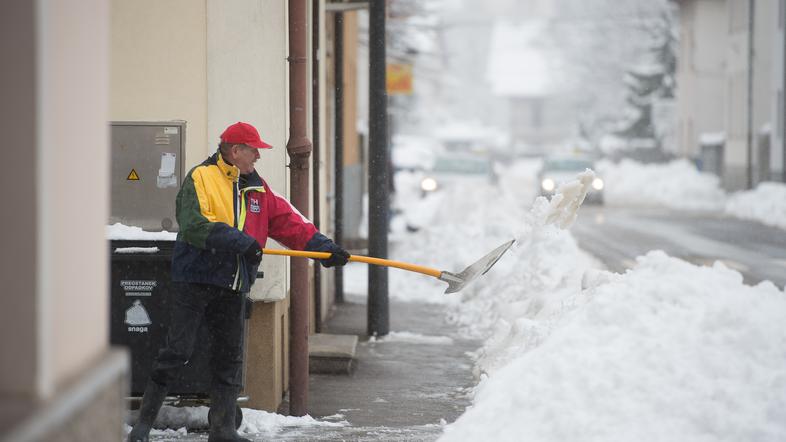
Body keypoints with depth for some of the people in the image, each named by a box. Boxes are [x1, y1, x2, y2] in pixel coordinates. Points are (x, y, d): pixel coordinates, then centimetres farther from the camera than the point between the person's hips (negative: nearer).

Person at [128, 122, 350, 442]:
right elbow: (193, 226, -20)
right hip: (195, 280, -7)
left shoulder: (256, 188, 14)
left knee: (229, 358, 9)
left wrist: (322, 246, -4)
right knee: (176, 353, -6)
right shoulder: (201, 178, -7)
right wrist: (241, 242, -25)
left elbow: (287, 221, 9)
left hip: (232, 286, 7)